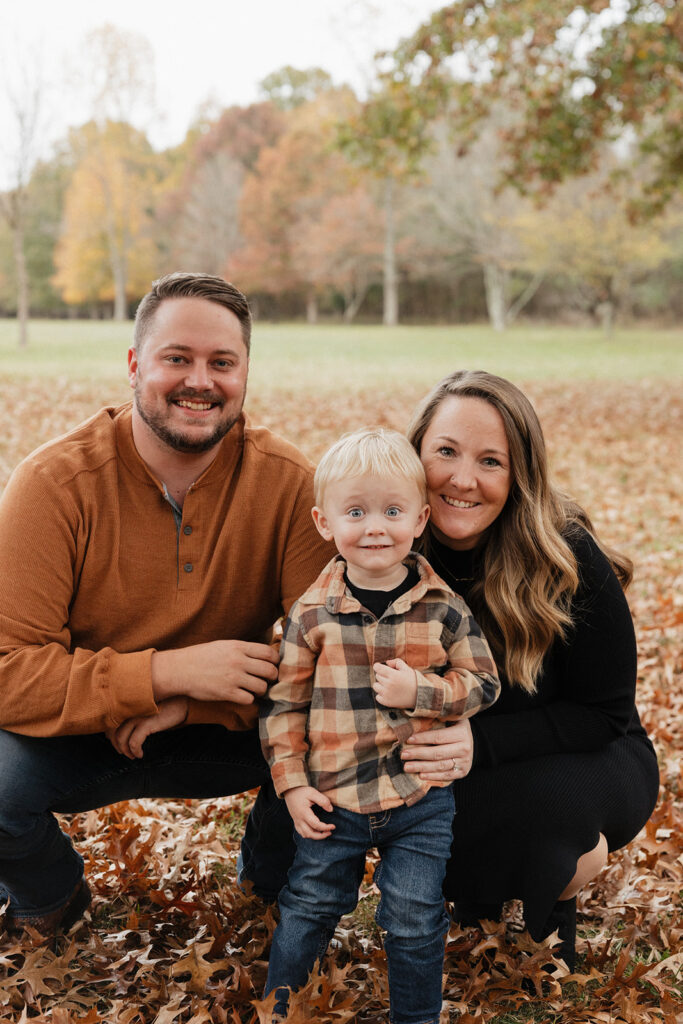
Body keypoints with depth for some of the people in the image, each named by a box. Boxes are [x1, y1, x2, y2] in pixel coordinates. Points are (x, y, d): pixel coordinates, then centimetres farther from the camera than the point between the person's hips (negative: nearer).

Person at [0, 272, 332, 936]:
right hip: (81, 741, -1)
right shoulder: (57, 482, -19)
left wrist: (193, 705, -27)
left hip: (231, 733, 2)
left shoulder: (289, 483, -13)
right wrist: (169, 672, -33)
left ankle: (273, 874, 12)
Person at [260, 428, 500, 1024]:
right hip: (333, 799, 1)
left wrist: (419, 692, -19)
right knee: (309, 908, 15)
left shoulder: (443, 609, -7)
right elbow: (283, 703, -1)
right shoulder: (312, 615, -7)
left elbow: (483, 683, -3)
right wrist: (292, 783, -5)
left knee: (416, 920, 8)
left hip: (421, 800, 0)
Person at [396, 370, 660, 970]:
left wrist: (481, 743, -33)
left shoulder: (569, 558, -23)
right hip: (463, 765, 3)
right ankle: (474, 891, 9)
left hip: (592, 759, -3)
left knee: (543, 798, -35)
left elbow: (604, 714, -18)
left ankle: (560, 899, 3)